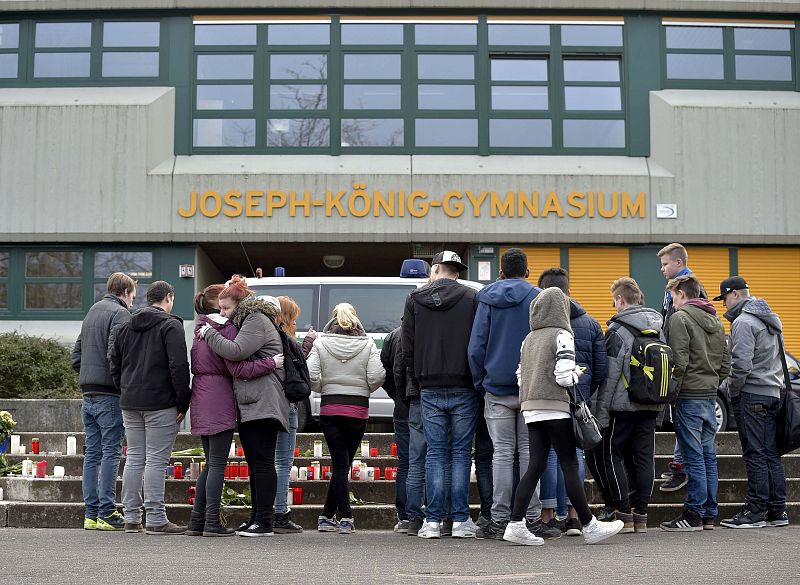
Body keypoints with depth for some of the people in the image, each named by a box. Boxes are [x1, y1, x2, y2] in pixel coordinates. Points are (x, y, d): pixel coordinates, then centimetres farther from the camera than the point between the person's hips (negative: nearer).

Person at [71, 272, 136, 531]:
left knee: (92, 453, 9)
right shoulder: (120, 314, -8)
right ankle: (106, 513, -4)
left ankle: (91, 514, 11)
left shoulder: (91, 312, 19)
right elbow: (115, 355, -20)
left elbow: (76, 356, 18)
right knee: (111, 452, -4)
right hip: (110, 395, -8)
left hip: (88, 395, 8)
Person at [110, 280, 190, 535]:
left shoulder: (126, 327, 15)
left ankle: (131, 518, 13)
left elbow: (115, 365, 18)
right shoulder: (171, 325, -7)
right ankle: (155, 520, -5)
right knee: (156, 460, -5)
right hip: (160, 404, -6)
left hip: (130, 404, 6)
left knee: (134, 458, 11)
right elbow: (179, 367, -14)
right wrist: (183, 403, -9)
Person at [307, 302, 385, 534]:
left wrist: (323, 389, 9)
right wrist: (364, 390, 10)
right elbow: (376, 376, -9)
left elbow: (311, 375, -10)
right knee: (343, 464, 11)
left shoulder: (320, 343, -1)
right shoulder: (368, 344, 0)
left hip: (329, 409, 0)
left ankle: (345, 516, -3)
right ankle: (328, 515, 14)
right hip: (358, 410, 0)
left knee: (339, 465, 3)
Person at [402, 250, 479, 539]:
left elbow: (408, 346, 5)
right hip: (463, 388, -1)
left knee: (435, 453, 6)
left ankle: (433, 521, 3)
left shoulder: (415, 299, 5)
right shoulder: (472, 298, -1)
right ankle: (461, 520, 3)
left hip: (430, 390, 1)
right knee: (461, 453, 4)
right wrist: (476, 379, 8)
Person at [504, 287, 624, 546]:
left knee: (535, 466, 6)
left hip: (530, 408, 7)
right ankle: (589, 526, 4)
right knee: (570, 466, -2)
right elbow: (564, 376, -14)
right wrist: (576, 372, 7)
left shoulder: (528, 339, 15)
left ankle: (516, 524, -1)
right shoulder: (561, 335, -6)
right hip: (554, 407, -7)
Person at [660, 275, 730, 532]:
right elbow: (726, 363, 14)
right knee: (708, 455, 9)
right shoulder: (715, 320, 15)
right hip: (710, 397, 8)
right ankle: (709, 515, 13)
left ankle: (694, 515, -3)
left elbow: (679, 361, -17)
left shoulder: (680, 318, -9)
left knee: (694, 456, -6)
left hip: (689, 395, -7)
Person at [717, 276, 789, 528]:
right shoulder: (770, 320, 17)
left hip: (751, 395, -9)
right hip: (773, 394, 9)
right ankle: (777, 511, 13)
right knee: (771, 454, 10)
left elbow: (742, 364, -20)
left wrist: (731, 390, -7)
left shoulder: (743, 322, -13)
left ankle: (755, 512, -2)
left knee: (755, 455, -5)